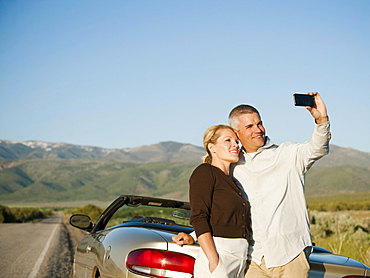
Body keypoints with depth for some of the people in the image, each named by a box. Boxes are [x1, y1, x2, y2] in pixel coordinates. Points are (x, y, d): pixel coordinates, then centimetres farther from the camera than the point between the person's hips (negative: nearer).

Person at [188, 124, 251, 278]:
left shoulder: (232, 181, 21)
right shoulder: (205, 172, -2)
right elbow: (198, 218, -12)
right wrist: (214, 261, -20)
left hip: (240, 260, 7)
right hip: (218, 255, -7)